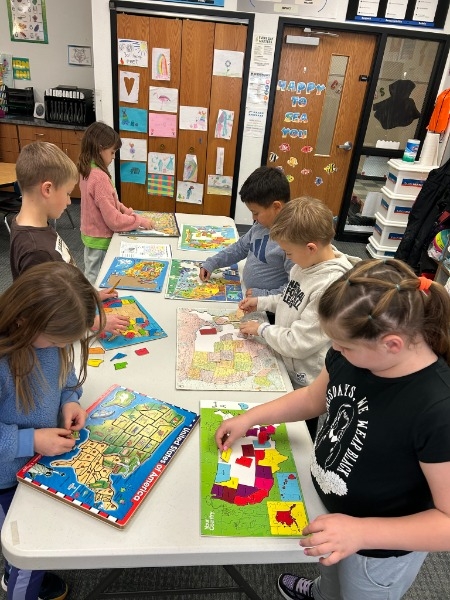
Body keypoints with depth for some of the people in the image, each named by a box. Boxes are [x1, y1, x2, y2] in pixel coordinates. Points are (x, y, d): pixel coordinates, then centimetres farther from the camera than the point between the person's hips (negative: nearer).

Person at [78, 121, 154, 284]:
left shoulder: (87, 170, 1)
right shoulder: (100, 178, -28)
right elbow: (113, 220, -26)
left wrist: (123, 209, -2)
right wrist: (140, 220, -16)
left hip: (91, 235, 9)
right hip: (101, 239, -9)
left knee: (91, 276, 22)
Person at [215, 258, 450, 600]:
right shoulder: (353, 356, -18)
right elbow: (314, 398, 0)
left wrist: (361, 532, -38)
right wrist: (249, 418, -5)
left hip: (380, 549, -6)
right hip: (331, 505, 7)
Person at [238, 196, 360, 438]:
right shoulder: (310, 262, -6)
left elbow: (299, 343, -28)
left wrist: (262, 329, -14)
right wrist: (261, 302, 4)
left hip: (304, 384, -8)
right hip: (286, 368, 8)